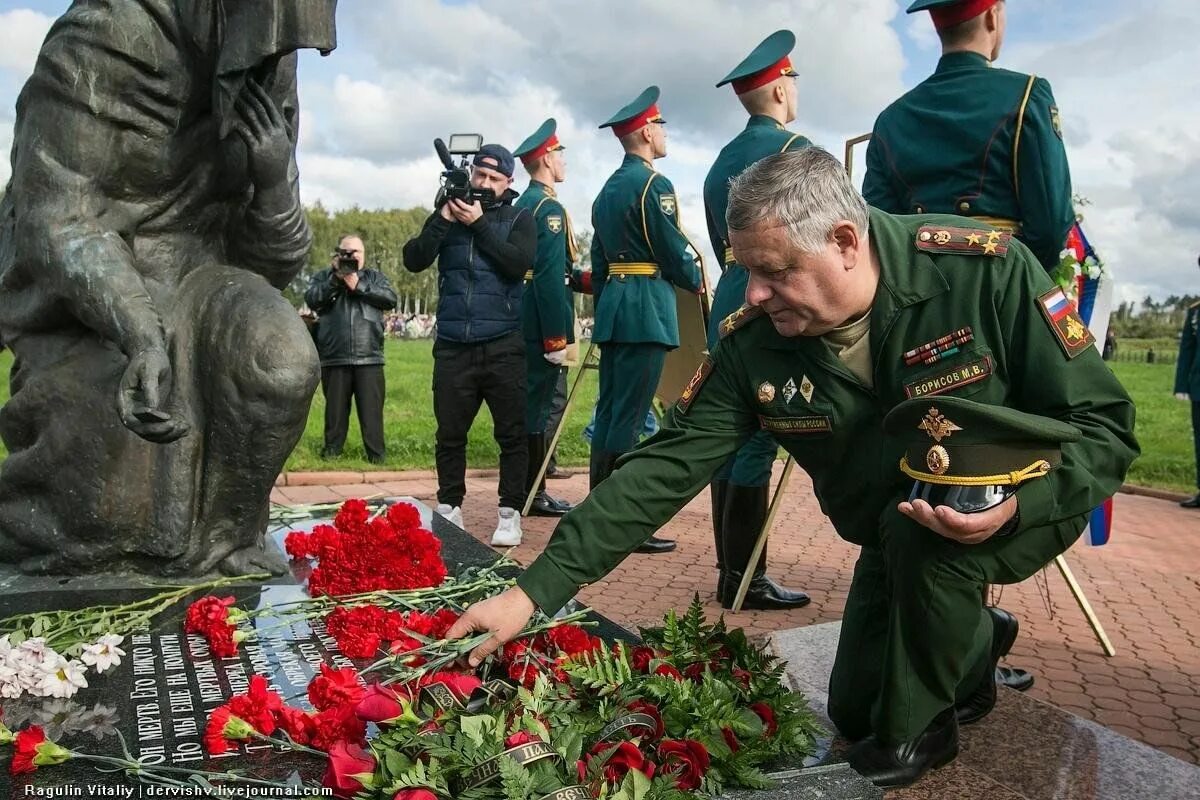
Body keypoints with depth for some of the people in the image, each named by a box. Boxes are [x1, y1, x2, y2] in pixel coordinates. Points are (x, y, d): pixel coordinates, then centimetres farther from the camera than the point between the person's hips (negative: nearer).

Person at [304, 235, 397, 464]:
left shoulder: (375, 276, 16)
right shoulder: (324, 277, 14)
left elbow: (390, 299, -1)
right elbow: (311, 300, -3)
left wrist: (359, 286, -8)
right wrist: (335, 279, -11)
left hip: (369, 358, 0)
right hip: (334, 358, 0)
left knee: (372, 409, -1)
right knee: (335, 408, 8)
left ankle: (377, 454, 3)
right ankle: (331, 451, 19)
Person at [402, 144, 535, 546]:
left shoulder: (519, 218, 6)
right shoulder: (448, 212, 11)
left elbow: (519, 263, -12)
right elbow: (414, 260, 0)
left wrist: (479, 224, -12)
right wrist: (443, 218, -10)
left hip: (503, 345, -2)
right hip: (453, 345, 2)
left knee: (511, 433, 1)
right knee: (450, 433, 7)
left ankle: (510, 513, 9)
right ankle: (449, 509, 19)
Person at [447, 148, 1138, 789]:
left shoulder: (988, 270, -28)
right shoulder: (754, 343, -19)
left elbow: (1103, 421, -20)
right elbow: (668, 466, -20)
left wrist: (1018, 502, -41)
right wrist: (535, 589, -26)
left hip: (1023, 504, -4)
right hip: (896, 540, 4)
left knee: (912, 528, -35)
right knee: (854, 711, 7)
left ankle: (921, 725, -6)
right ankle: (973, 645, 37)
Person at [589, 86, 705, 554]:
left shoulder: (607, 189, 17)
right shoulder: (653, 184, -9)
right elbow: (674, 252, -9)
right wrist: (697, 282, 10)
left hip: (613, 308, 9)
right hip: (646, 310, -9)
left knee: (608, 412, 11)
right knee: (628, 417, -7)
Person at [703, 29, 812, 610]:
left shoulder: (722, 160, 17)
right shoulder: (794, 150, -8)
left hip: (730, 305, 8)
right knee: (758, 436, -6)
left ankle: (729, 568, 17)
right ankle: (744, 577, 0)